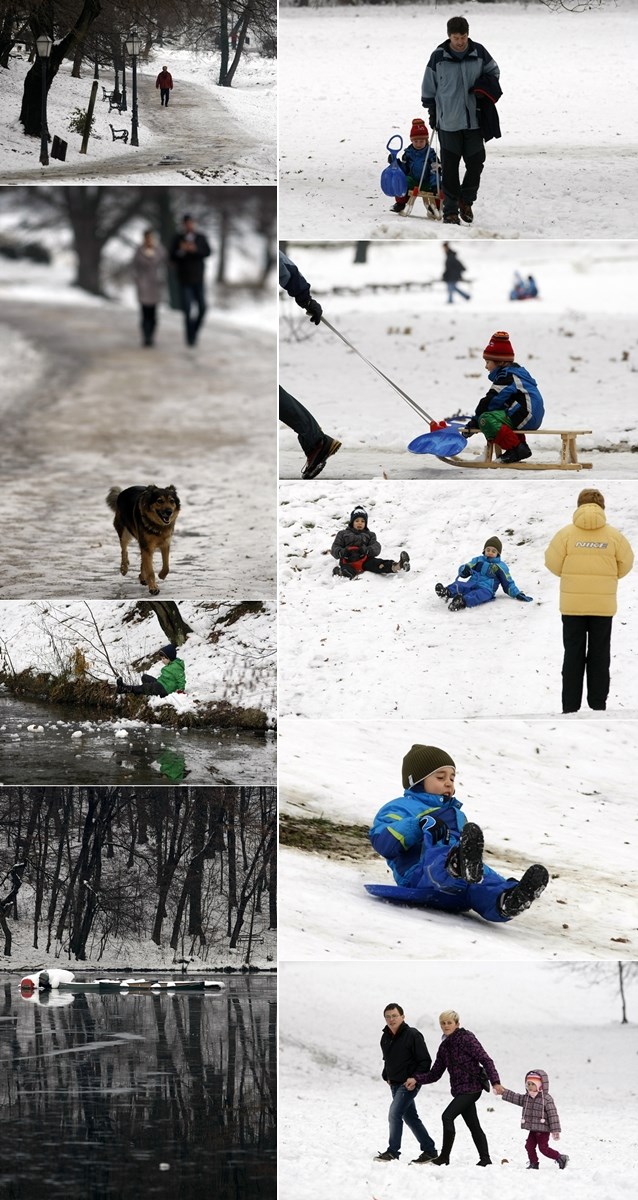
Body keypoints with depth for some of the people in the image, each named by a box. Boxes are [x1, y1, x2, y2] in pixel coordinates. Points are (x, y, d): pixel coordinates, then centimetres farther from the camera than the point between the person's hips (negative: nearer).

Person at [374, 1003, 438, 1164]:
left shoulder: (413, 1035, -13)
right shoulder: (385, 1038, 8)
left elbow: (425, 1061, -11)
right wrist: (386, 1076, 12)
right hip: (395, 1084, 8)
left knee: (394, 1113, -16)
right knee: (410, 1117, 11)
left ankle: (393, 1151, -8)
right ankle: (429, 1150, 20)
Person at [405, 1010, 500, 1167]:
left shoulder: (466, 1038, -9)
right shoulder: (444, 1046, 13)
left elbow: (485, 1059, -13)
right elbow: (435, 1074, 14)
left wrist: (494, 1081, -22)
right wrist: (416, 1079, -1)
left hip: (471, 1087, -8)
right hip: (460, 1089, 8)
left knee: (447, 1116, -17)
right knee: (474, 1126, 11)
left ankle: (444, 1157, -12)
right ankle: (485, 1159, 17)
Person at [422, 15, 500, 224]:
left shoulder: (479, 52, 0)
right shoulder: (438, 57, -5)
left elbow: (493, 71, 18)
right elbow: (429, 87, 7)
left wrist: (485, 82, -2)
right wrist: (432, 112, 7)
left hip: (474, 120, 2)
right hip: (448, 121, -2)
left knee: (476, 163, 2)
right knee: (450, 168, 1)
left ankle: (466, 200, 24)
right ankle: (450, 210, 8)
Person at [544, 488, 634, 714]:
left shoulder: (567, 533, -7)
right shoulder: (613, 535, -4)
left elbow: (553, 563, -3)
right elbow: (625, 564, 4)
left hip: (572, 604, 0)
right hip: (603, 604, 0)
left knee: (573, 654, 7)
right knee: (600, 655, 9)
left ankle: (571, 706, 6)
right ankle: (598, 705, 10)